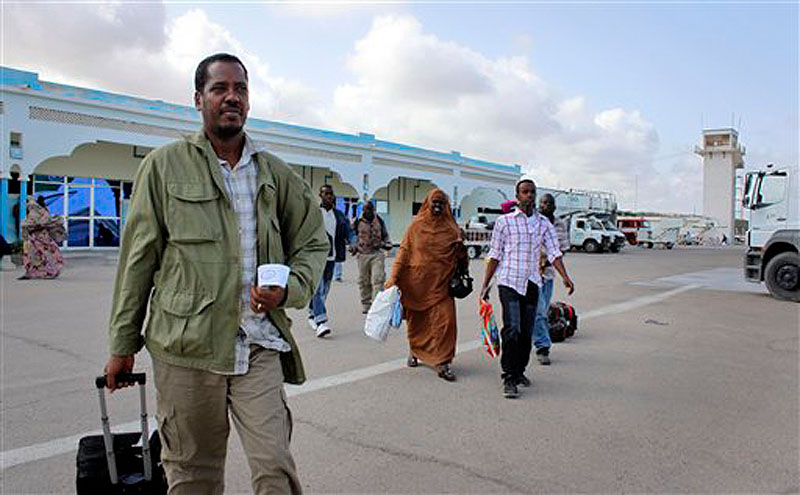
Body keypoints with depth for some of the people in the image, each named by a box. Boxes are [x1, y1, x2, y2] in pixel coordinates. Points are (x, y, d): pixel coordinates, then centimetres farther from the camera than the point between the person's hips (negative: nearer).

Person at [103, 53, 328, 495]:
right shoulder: (164, 165, 4)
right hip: (185, 345, -1)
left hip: (259, 345, 1)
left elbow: (312, 243, 15)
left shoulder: (276, 173, 10)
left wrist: (289, 289, -6)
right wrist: (122, 343, 5)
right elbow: (139, 256, 5)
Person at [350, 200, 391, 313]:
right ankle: (366, 304, 19)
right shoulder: (358, 222, 6)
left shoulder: (379, 221, 10)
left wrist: (387, 244, 4)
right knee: (364, 281, 6)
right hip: (362, 254, 0)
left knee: (377, 279, -11)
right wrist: (353, 247, 1)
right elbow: (353, 236, 16)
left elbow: (385, 235, 21)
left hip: (377, 254, 0)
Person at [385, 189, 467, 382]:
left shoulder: (451, 229, 8)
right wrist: (393, 277, -3)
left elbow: (460, 257, 14)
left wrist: (461, 248, -9)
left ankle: (442, 362, -3)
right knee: (416, 320, 11)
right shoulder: (416, 226, 5)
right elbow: (404, 251, 4)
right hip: (417, 282, 0)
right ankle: (415, 351, 36)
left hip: (441, 283, 0)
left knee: (445, 320, -11)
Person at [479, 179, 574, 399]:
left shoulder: (544, 224, 9)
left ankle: (519, 371, 25)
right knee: (512, 329, -13)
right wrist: (485, 285, 2)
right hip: (509, 282, -4)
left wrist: (565, 278, -13)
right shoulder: (504, 221, 0)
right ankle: (509, 378, -8)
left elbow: (553, 253, 2)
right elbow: (495, 255, 4)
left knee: (527, 332, 8)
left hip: (532, 284, 4)